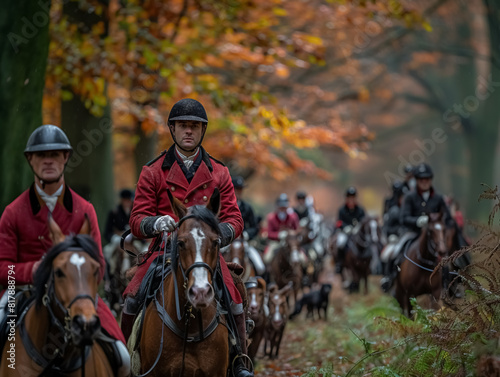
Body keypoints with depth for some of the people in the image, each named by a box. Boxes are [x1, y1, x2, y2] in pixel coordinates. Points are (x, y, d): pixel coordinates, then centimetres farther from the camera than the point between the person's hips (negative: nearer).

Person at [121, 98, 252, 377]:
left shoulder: (219, 173, 11)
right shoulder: (153, 172, 6)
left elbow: (234, 218, 6)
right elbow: (137, 220, 2)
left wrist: (219, 233, -17)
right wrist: (155, 223, -22)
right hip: (164, 249, 0)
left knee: (235, 300, -20)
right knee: (132, 297, -19)